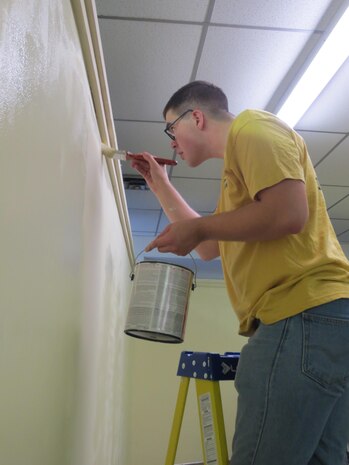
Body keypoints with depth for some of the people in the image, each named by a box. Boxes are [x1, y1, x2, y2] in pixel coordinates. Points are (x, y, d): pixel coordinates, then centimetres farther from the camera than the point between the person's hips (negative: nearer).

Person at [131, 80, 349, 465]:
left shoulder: (251, 127, 0)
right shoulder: (237, 164, 30)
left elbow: (289, 213, -17)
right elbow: (209, 248, 34)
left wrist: (198, 227, -5)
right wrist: (161, 186, 34)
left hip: (304, 315, -11)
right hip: (306, 318, 11)